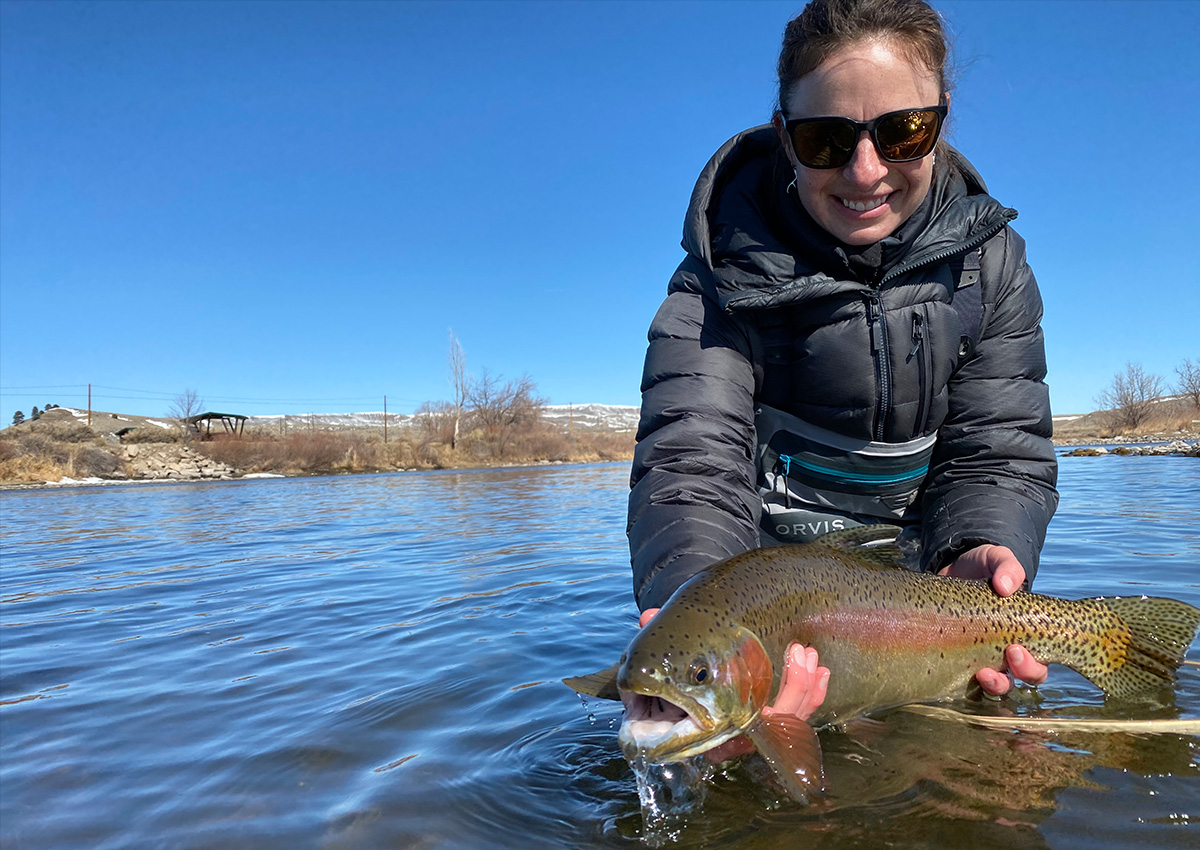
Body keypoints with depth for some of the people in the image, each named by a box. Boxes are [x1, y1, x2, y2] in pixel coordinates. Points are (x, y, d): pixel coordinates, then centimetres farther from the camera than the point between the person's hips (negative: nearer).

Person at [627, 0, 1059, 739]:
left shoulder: (990, 259, -7)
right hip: (764, 561, -3)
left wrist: (977, 552, -31)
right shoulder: (728, 275, -19)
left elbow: (998, 451, -8)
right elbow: (691, 461, -30)